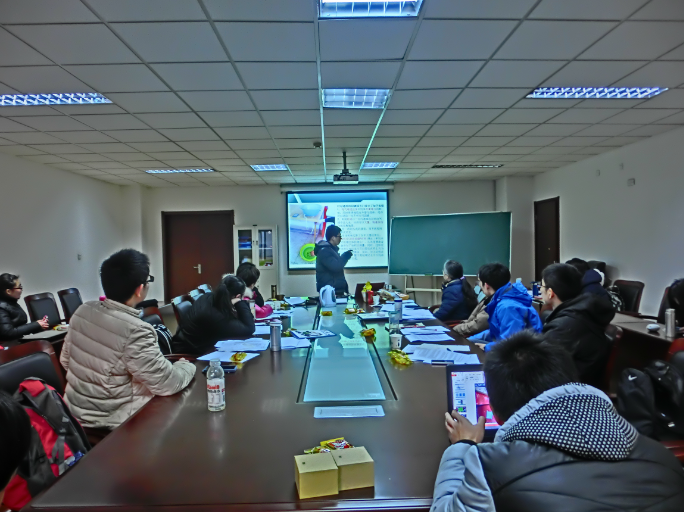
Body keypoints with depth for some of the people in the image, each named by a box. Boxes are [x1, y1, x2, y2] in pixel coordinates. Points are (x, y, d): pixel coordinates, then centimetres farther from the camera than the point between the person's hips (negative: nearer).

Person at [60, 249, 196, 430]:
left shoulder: (82, 311, -6)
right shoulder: (135, 330, -29)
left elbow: (66, 361, 8)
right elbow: (167, 385, -22)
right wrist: (187, 366, -3)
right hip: (111, 422, -7)